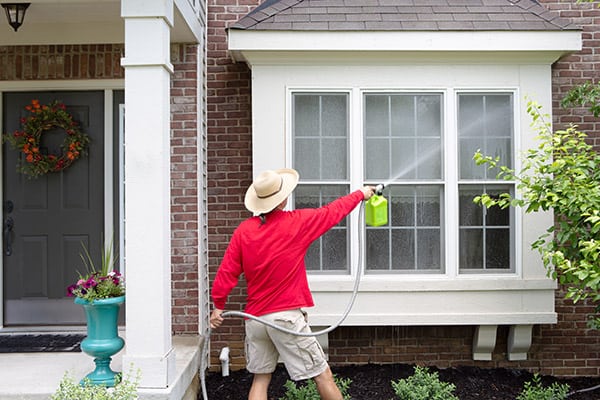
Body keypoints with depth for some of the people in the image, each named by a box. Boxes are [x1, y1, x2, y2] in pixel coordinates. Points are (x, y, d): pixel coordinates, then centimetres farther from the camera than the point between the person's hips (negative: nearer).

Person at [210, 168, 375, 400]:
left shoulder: (243, 230, 0)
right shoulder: (295, 223, -8)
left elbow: (226, 272, -1)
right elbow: (332, 212, 6)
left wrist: (218, 306, 12)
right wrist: (361, 194, 22)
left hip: (254, 318, 5)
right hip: (286, 316, -4)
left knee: (261, 378, 17)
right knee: (323, 375, 6)